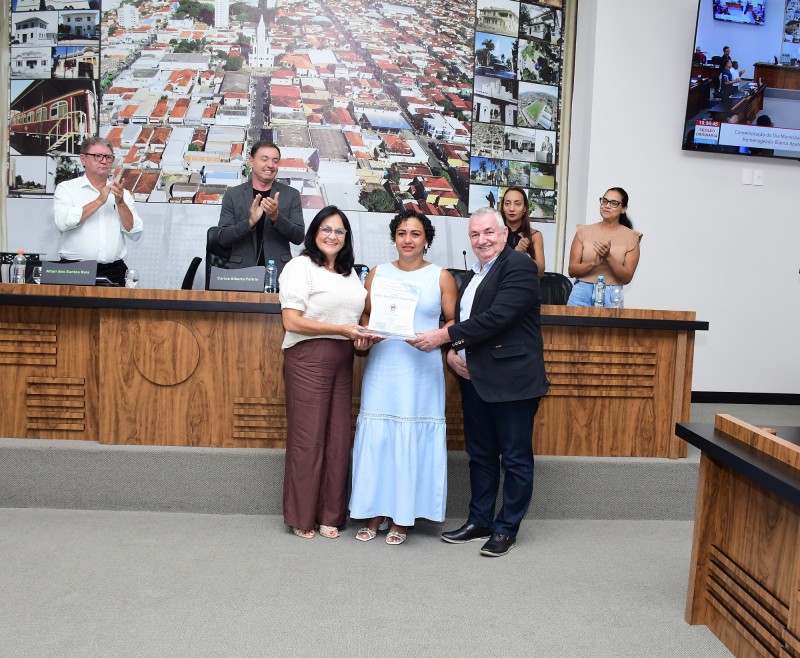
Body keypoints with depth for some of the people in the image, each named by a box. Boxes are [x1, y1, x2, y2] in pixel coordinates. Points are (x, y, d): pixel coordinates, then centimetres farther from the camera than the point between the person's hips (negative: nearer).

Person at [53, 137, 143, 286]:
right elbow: (62, 223, -11)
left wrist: (120, 203, -6)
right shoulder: (66, 188, 7)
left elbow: (135, 234, 5)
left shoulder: (121, 193, 13)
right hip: (75, 269, -2)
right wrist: (99, 201, -10)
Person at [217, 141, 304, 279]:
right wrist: (250, 222, -15)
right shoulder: (233, 195, 7)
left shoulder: (291, 195, 7)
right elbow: (222, 239, 1)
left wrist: (276, 217, -15)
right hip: (242, 271, 0)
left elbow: (298, 237, 2)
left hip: (279, 271, 1)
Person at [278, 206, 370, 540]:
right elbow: (292, 322, -12)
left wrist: (360, 335, 4)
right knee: (307, 437, -2)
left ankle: (329, 515, 16)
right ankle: (301, 517, 12)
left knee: (338, 438, 6)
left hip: (342, 361, 6)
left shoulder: (350, 272, 17)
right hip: (308, 358, -6)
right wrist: (341, 330, -16)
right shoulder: (300, 267, -4)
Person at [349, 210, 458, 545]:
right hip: (382, 366, 2)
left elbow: (455, 321, 3)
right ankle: (374, 513, 12)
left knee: (412, 438, 0)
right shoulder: (378, 273, 11)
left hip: (422, 368, -2)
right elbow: (364, 314, 14)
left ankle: (402, 516, 11)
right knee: (376, 436, 1)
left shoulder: (441, 277, 5)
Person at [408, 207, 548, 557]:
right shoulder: (473, 275, 16)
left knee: (516, 458, 3)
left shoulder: (519, 266, -11)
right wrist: (453, 351, -2)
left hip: (511, 379, -8)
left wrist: (445, 336, -19)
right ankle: (479, 521, 27)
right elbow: (462, 319, 19)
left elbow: (497, 317, -21)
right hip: (474, 378, 9)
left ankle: (507, 528, 15)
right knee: (480, 455, 16)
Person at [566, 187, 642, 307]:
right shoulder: (584, 231, 8)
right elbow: (572, 270, 2)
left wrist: (608, 257, -16)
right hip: (582, 292, 1)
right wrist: (594, 263, -16)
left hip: (611, 294, -1)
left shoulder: (631, 237, 4)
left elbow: (627, 277, -1)